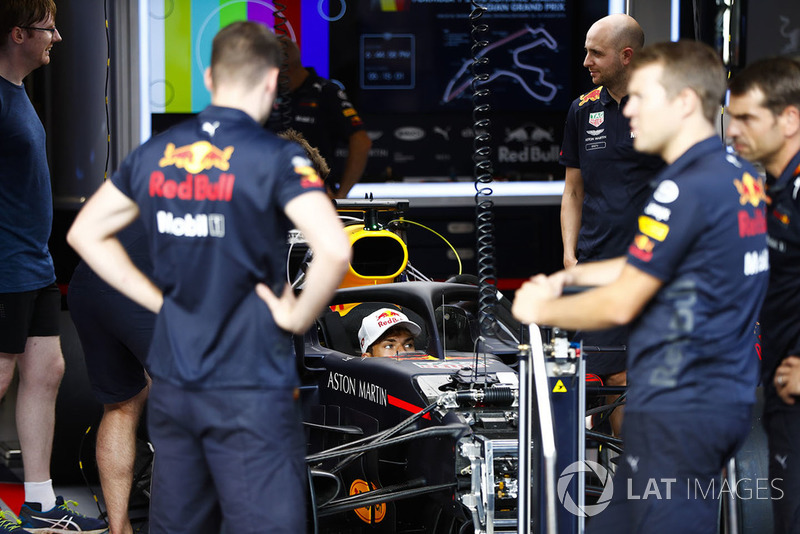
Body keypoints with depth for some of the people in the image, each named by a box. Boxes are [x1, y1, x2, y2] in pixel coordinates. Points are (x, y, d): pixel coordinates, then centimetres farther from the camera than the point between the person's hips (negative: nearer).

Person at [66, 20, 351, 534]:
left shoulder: (154, 154, 5)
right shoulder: (275, 158, -13)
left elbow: (85, 233, 15)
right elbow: (334, 250, -26)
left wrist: (158, 298, 12)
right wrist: (298, 317, -10)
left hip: (172, 385, 6)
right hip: (249, 391, -6)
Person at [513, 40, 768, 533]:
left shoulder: (688, 187, -19)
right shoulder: (741, 176, 11)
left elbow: (620, 304, -14)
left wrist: (542, 309, 2)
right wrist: (571, 275, 18)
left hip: (679, 408, -10)